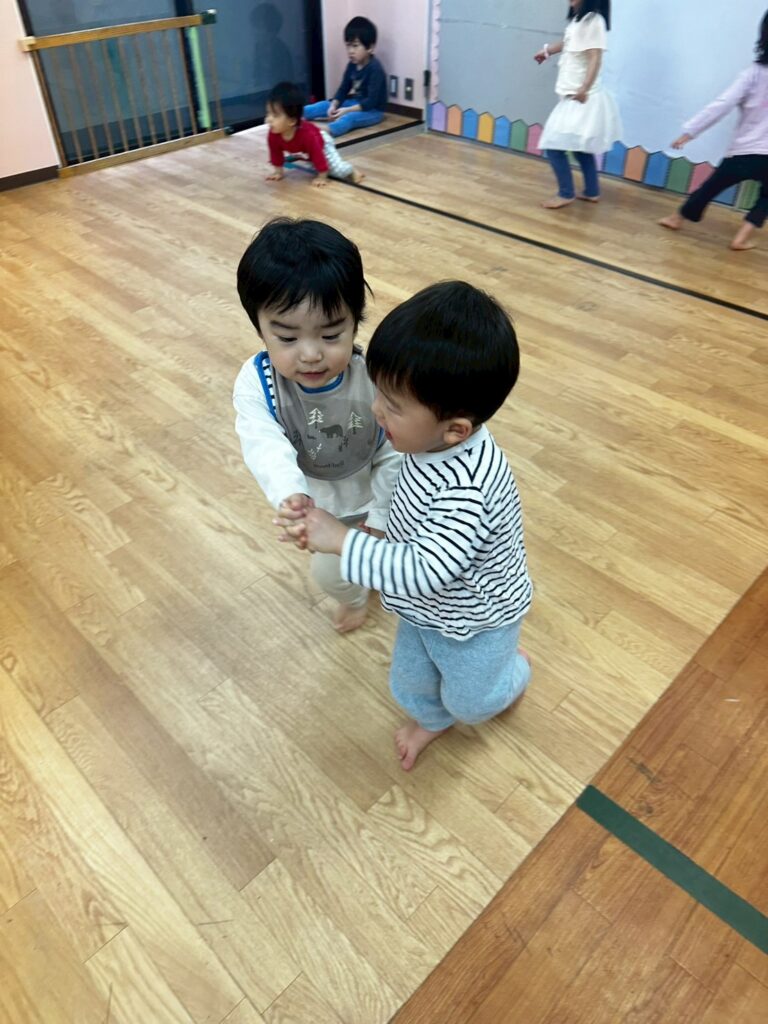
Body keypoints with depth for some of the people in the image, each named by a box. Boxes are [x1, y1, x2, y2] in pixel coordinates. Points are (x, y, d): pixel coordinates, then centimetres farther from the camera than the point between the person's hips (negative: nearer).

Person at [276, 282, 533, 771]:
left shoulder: (466, 489, -45)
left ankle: (513, 670, 58)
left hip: (474, 621, -6)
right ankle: (432, 718, 61)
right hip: (428, 610, 7)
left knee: (470, 698, 26)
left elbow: (424, 571, -44)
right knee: (410, 682, 29)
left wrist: (341, 539, -41)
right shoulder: (436, 441, -19)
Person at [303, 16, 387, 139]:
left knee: (349, 117, -36)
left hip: (372, 110, -9)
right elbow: (343, 89, 6)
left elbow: (371, 101, -26)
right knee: (326, 105, -2)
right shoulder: (352, 65, 4)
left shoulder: (375, 69, -19)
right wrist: (334, 105, -15)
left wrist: (347, 110, -32)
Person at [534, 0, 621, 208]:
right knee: (580, 146, 16)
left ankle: (566, 194, 0)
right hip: (572, 96, 10)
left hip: (582, 98, -10)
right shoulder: (577, 19, 12)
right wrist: (547, 50, 50)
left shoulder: (594, 20, -15)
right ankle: (592, 191, 25)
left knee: (554, 146, -11)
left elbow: (595, 58, -22)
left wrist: (584, 89, -36)